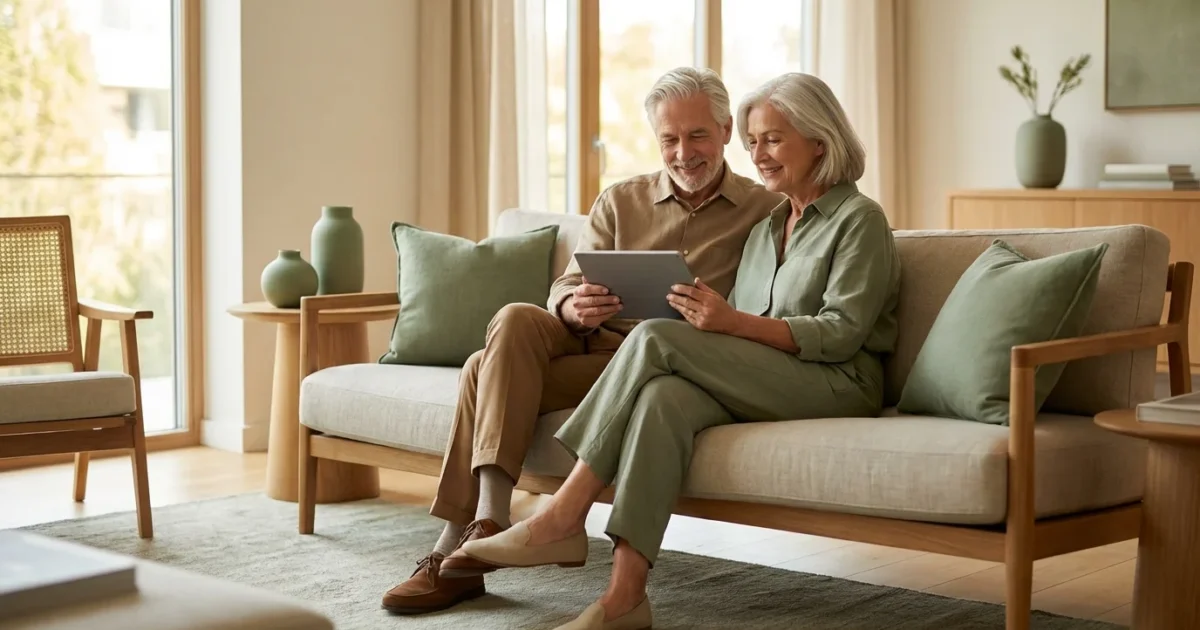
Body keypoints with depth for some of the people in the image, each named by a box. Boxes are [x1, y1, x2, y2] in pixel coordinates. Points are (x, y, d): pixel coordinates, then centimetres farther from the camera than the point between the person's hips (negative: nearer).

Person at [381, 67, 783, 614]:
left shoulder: (765, 211, 7)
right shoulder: (620, 203, 18)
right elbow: (564, 288, 9)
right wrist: (573, 307, -16)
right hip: (590, 342, 4)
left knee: (487, 372, -23)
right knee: (516, 320, -29)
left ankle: (455, 550, -19)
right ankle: (486, 523, -30)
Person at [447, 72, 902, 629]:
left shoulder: (859, 219, 2)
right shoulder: (766, 229, 25)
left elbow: (840, 334, -11)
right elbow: (738, 336, 17)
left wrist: (733, 321, -22)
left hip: (838, 386, -6)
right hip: (757, 387, 6)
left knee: (655, 338, -25)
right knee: (662, 397, -31)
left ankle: (563, 516, -24)